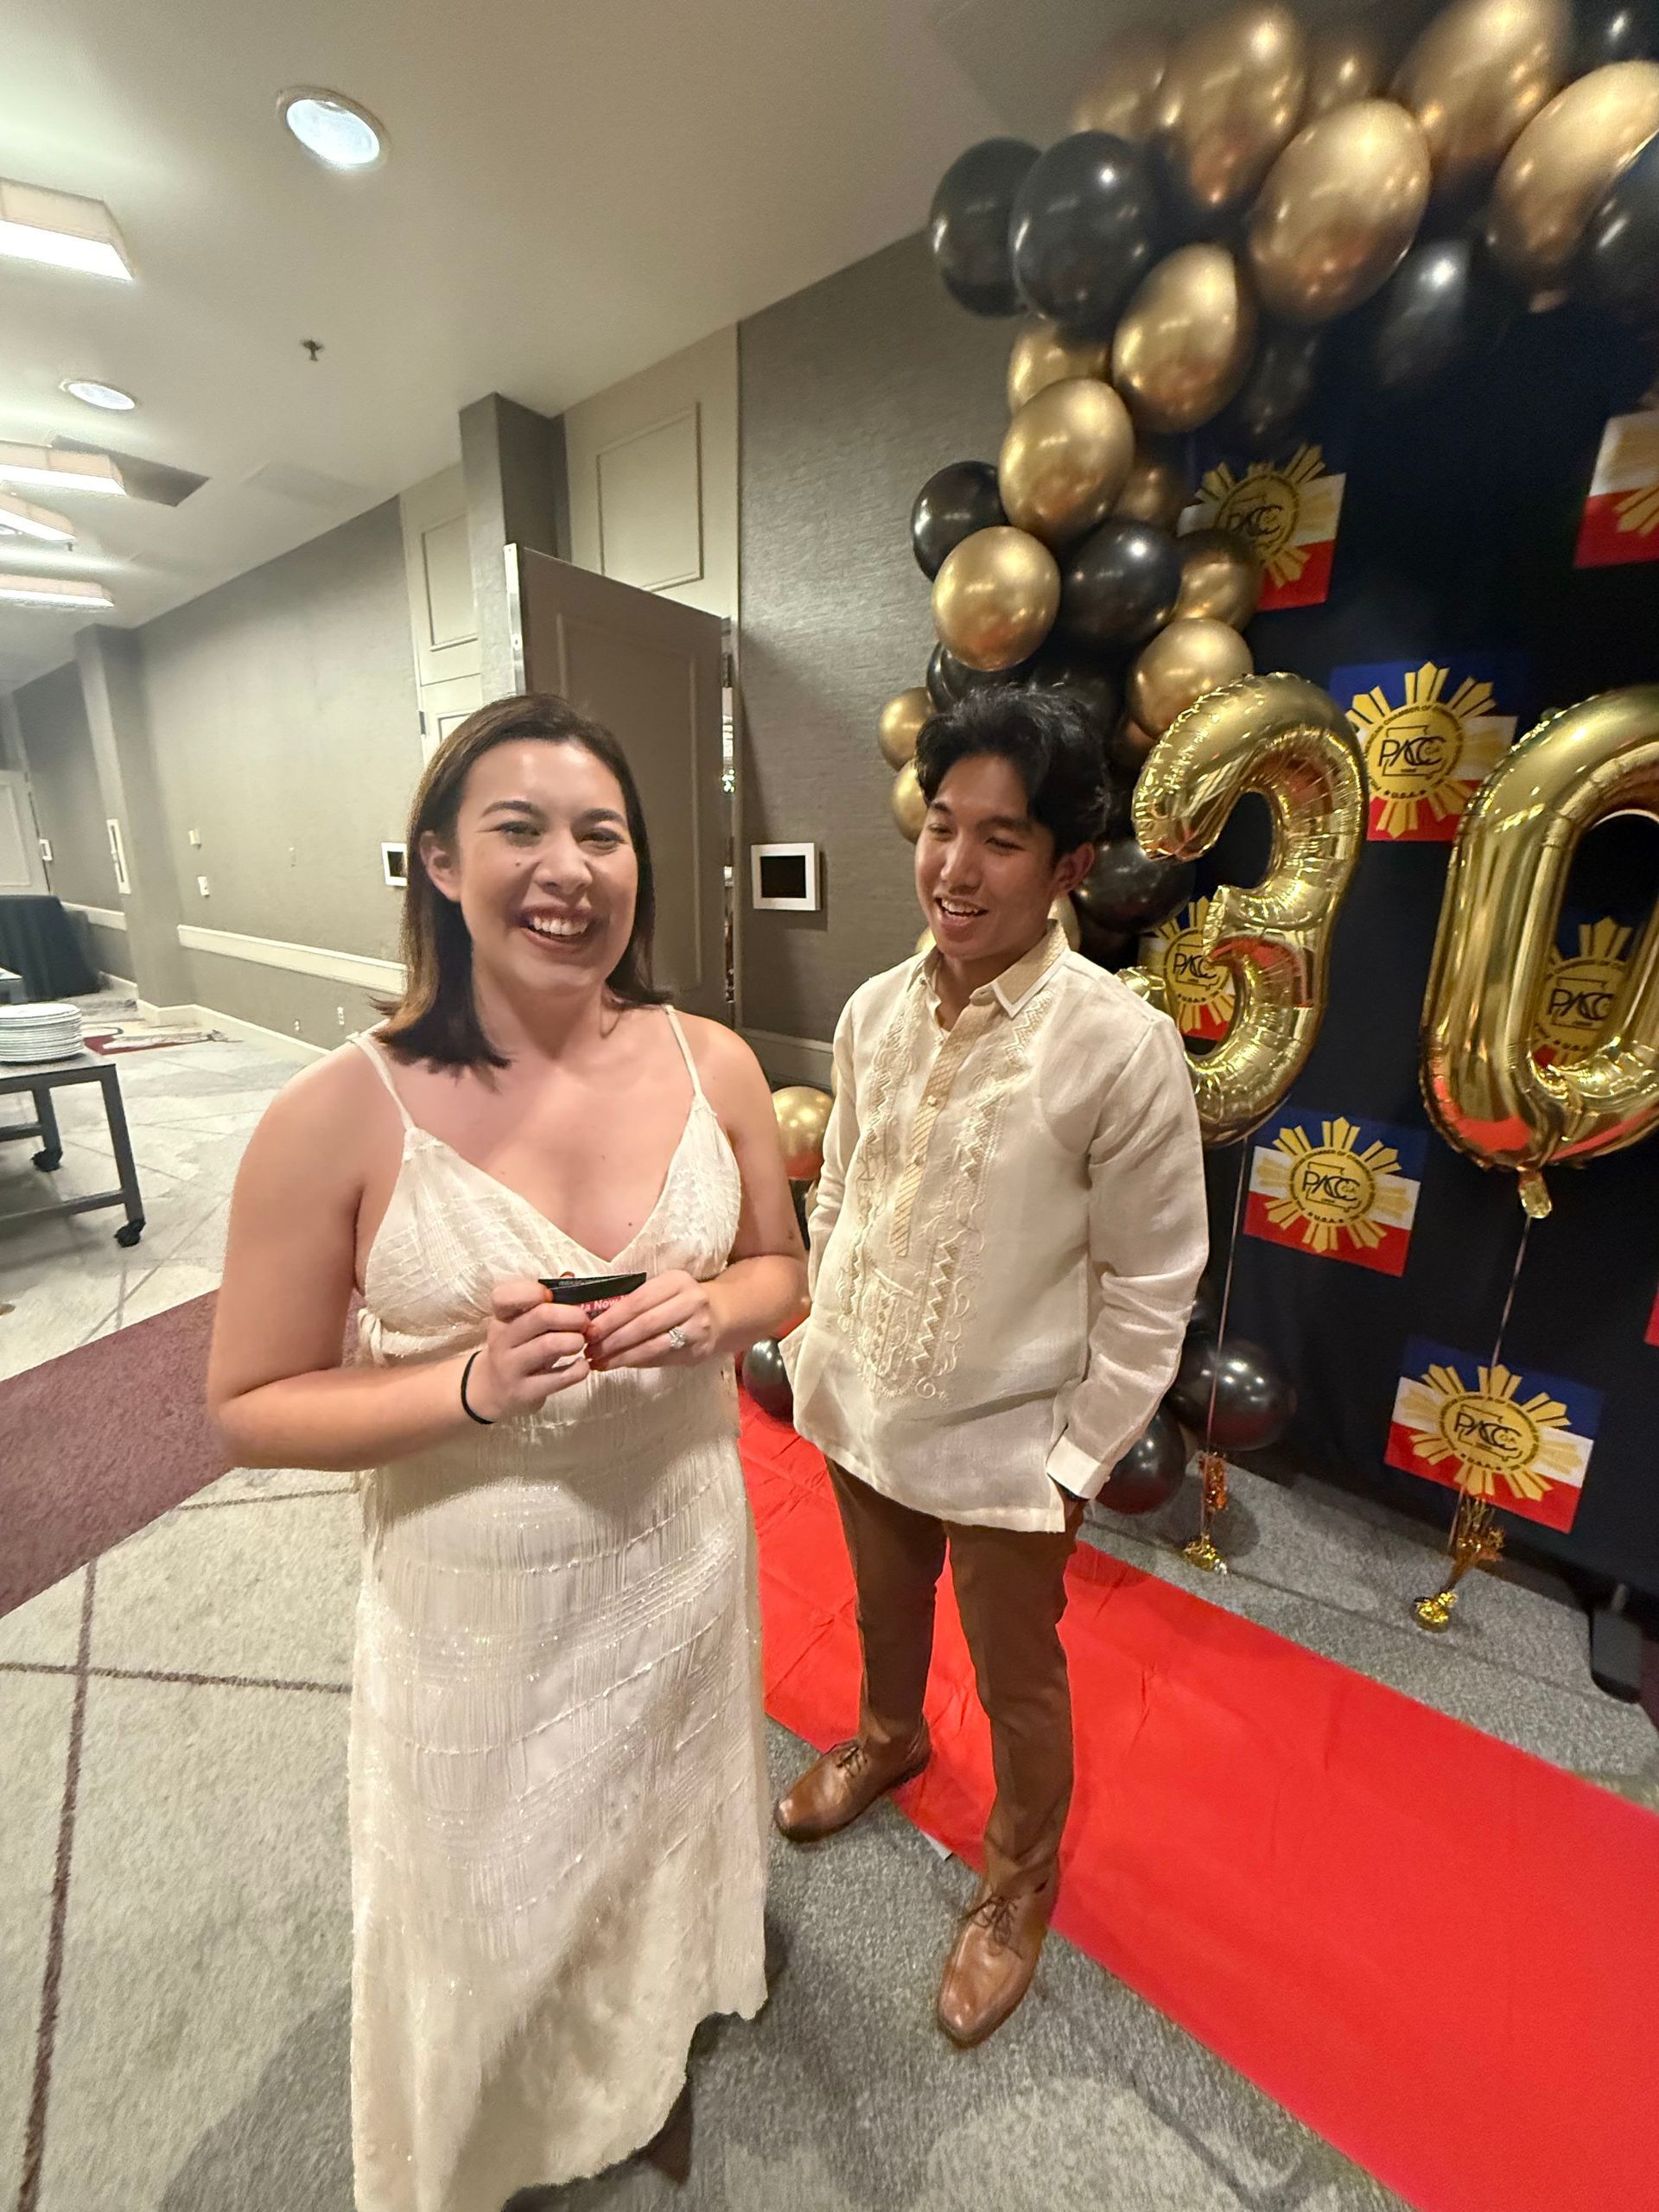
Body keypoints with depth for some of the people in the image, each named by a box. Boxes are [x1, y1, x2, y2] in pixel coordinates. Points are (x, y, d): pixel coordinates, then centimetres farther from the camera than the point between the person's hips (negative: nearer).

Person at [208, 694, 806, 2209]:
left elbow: (782, 1273, 2)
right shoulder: (340, 1117, -20)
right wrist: (475, 1387, -27)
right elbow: (254, 1405, -11)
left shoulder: (712, 1066, -11)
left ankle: (666, 2041, 68)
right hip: (479, 1595, -3)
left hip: (683, 1545, 4)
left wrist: (710, 1310, -20)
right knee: (489, 1906, 25)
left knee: (667, 1836, 32)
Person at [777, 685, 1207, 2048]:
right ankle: (888, 1739, 64)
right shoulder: (876, 1010, -7)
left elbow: (1151, 1288, -14)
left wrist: (1077, 1463, -10)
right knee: (884, 1607, 31)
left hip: (1006, 1446, -4)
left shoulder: (1122, 1047, -22)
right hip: (860, 1410, 5)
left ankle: (1022, 1879, 53)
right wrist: (816, 1343, 8)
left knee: (1018, 1684, 21)